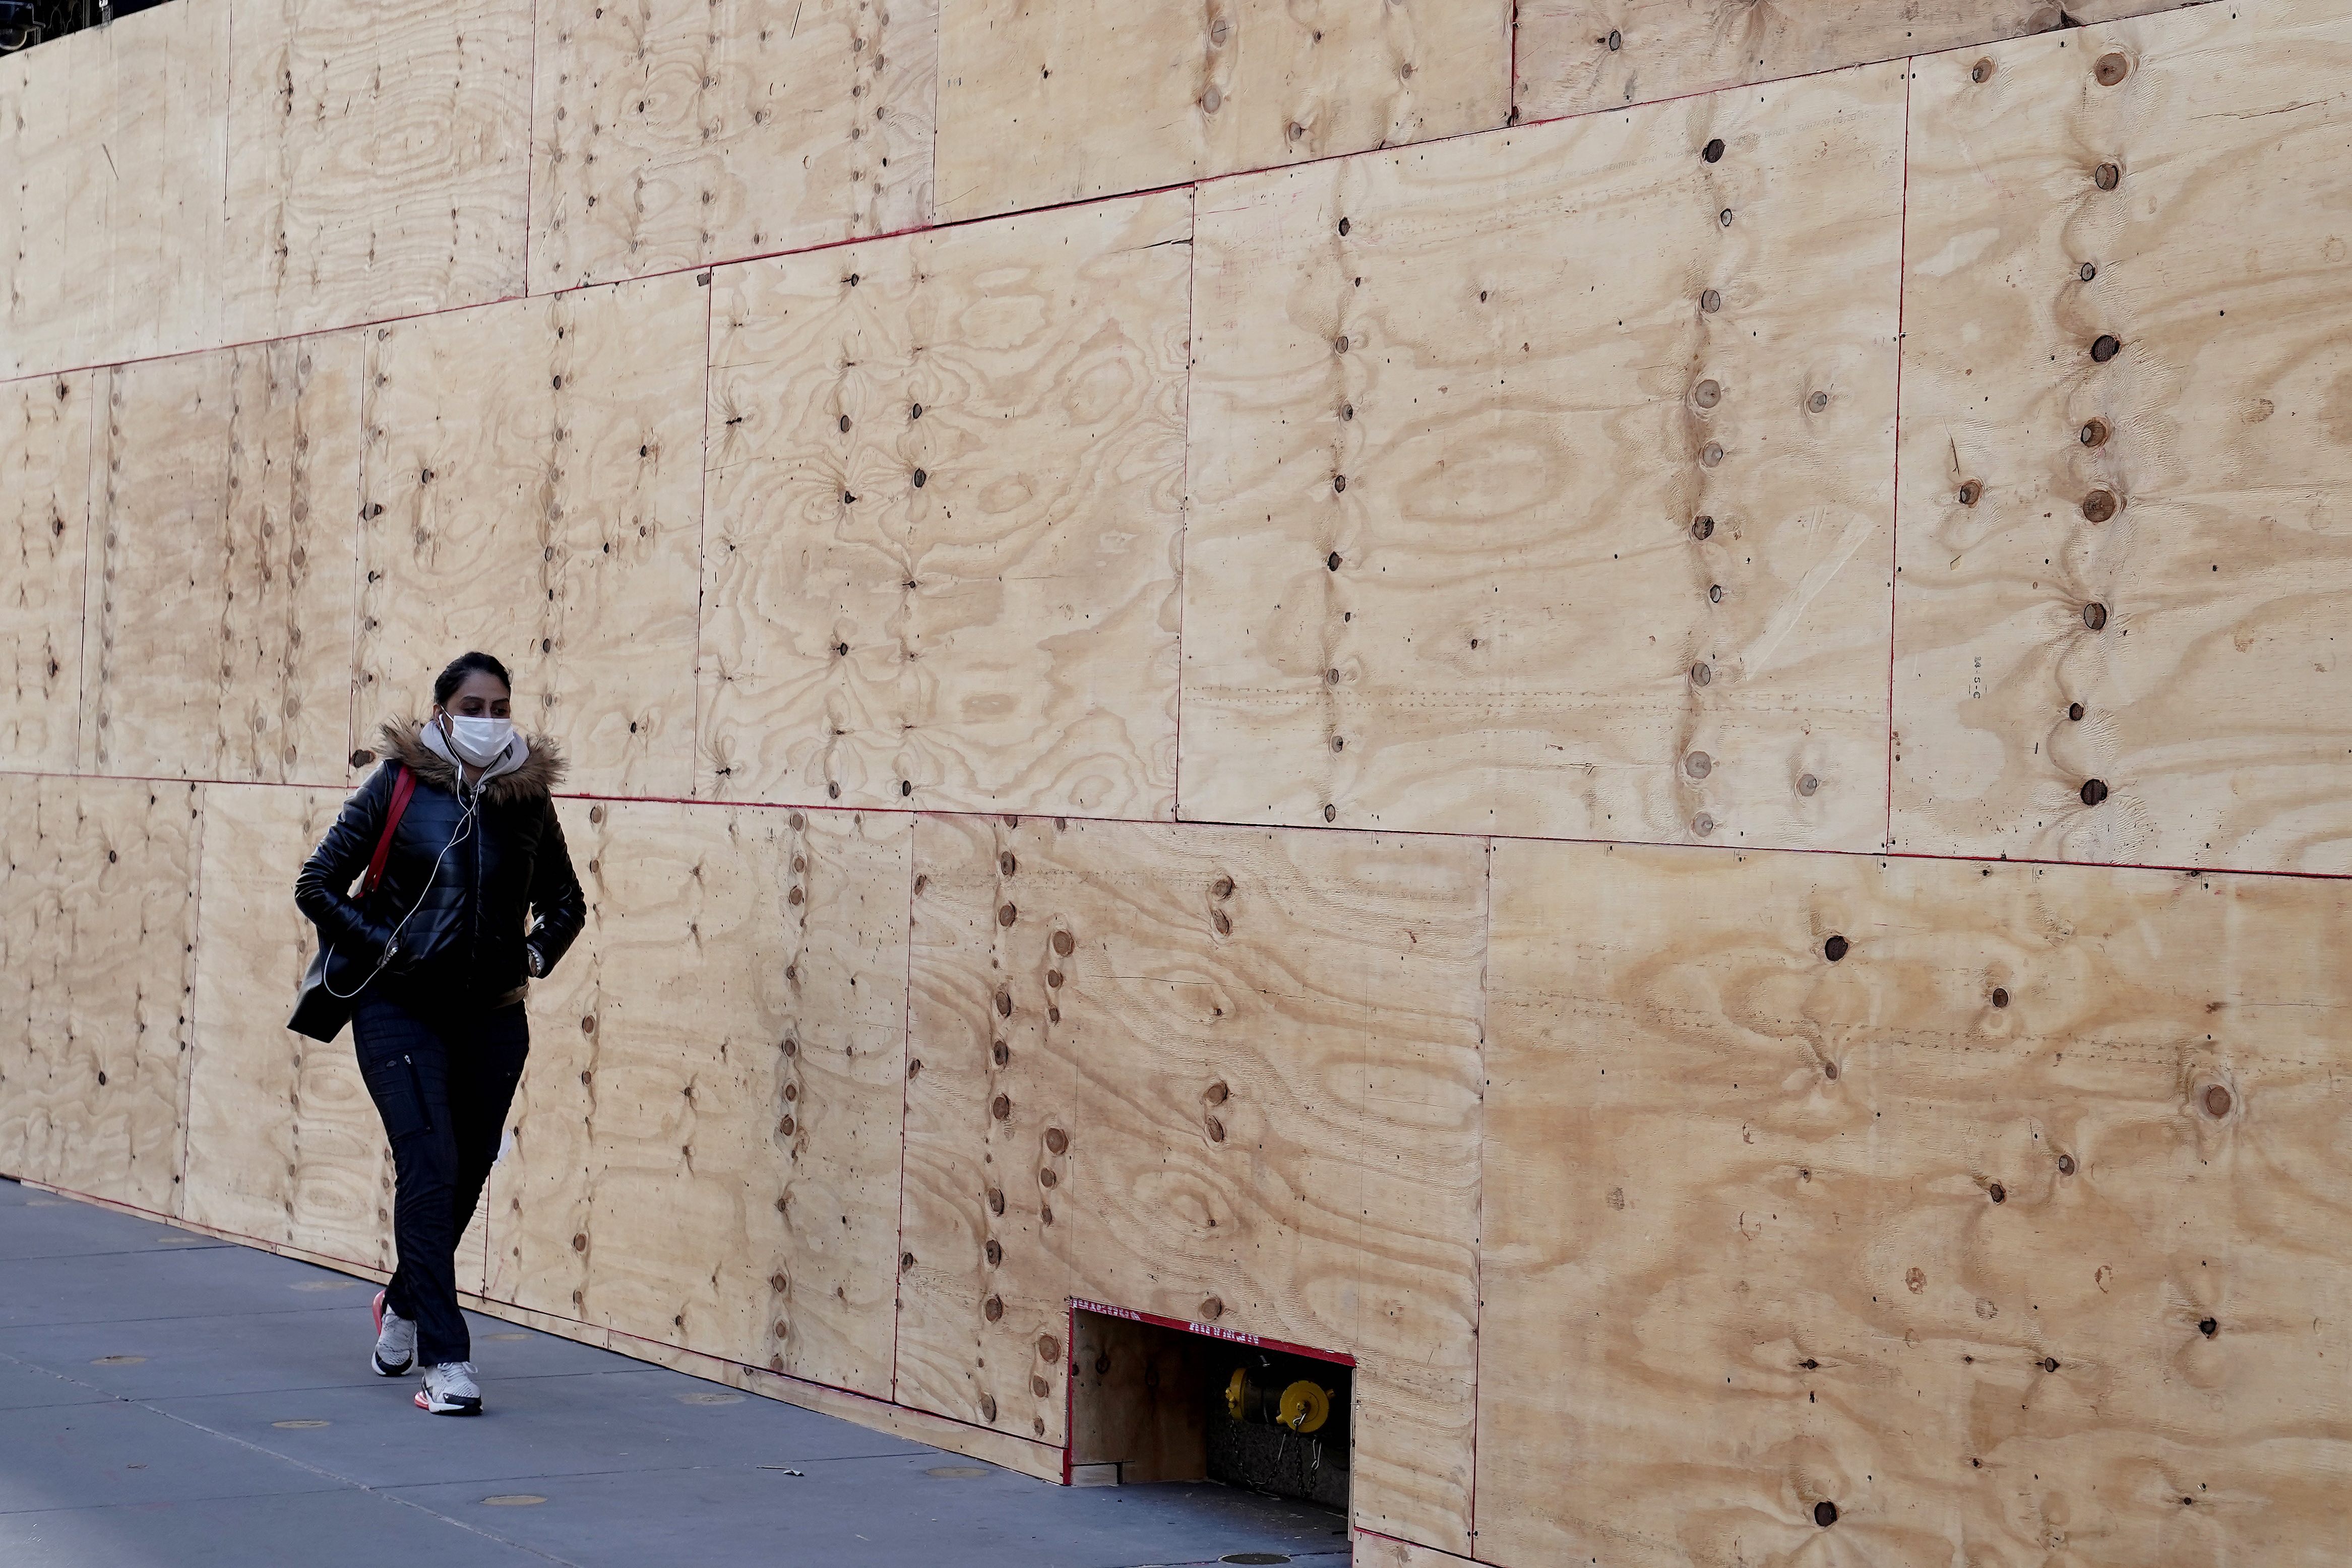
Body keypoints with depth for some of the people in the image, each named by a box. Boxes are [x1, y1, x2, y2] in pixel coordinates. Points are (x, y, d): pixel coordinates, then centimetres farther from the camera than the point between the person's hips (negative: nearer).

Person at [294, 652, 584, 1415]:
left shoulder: (529, 796, 3)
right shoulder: (399, 786, -5)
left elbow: (565, 902, 19)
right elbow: (317, 885, 0)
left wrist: (535, 955, 2)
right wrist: (382, 946, -7)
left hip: (493, 1018, 4)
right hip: (403, 1013, -4)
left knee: (465, 1177, 12)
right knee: (430, 1169, -13)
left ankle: (404, 1302, 40)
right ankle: (445, 1361, -12)